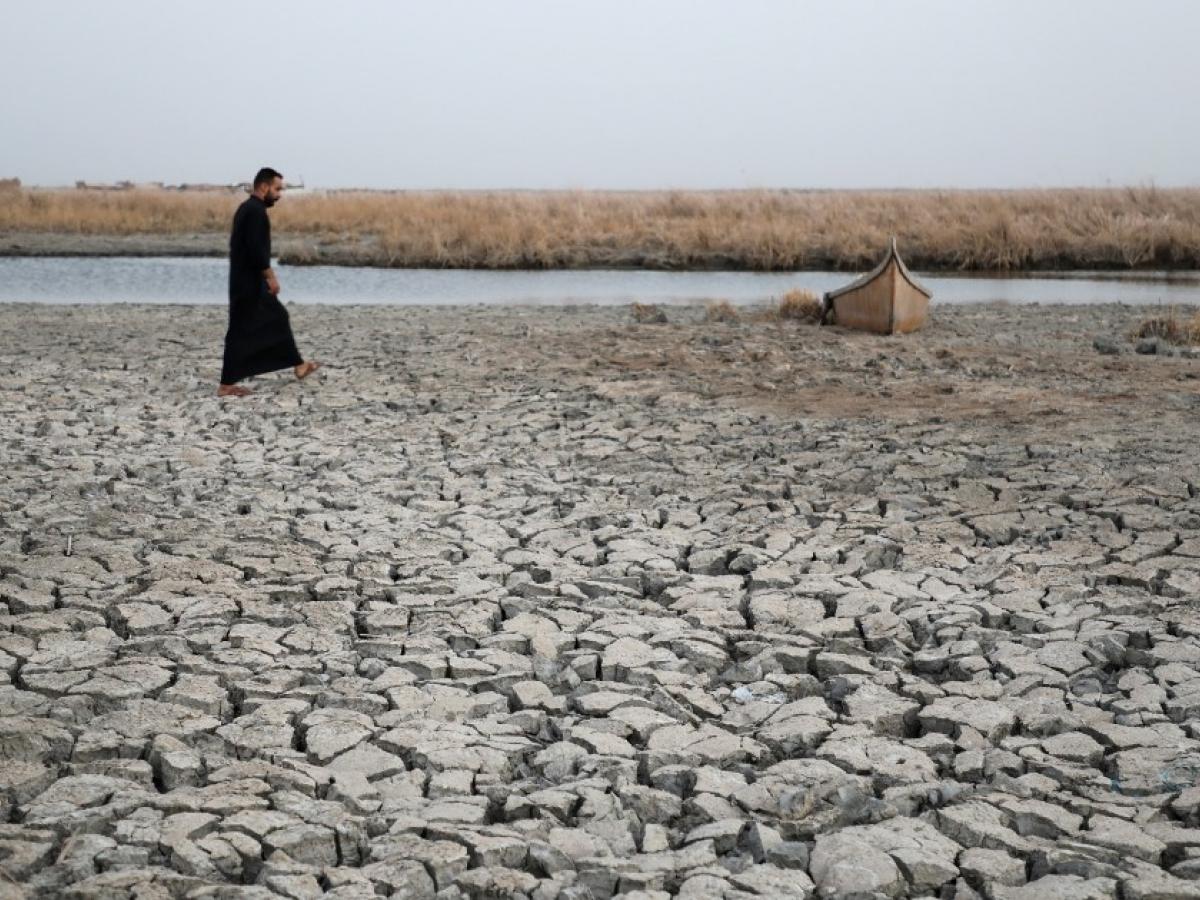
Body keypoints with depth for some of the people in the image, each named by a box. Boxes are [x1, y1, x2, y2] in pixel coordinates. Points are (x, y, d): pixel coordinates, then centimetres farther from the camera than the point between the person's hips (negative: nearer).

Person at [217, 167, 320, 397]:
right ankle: (226, 385, -3)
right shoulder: (255, 211, -17)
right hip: (249, 283, -11)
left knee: (278, 318, 17)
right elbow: (256, 249, -25)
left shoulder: (248, 208, 15)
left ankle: (299, 366, 23)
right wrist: (270, 276, -19)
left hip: (247, 280, 11)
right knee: (241, 332, -6)